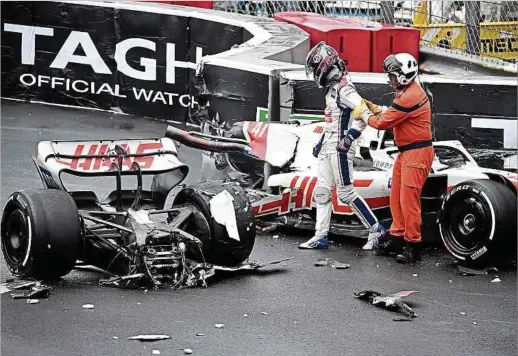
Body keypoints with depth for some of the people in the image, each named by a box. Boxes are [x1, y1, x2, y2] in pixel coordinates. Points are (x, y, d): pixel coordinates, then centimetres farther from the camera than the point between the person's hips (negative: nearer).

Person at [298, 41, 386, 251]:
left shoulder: (344, 88, -17)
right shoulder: (332, 88, 15)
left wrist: (349, 137, -28)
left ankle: (376, 230, 5)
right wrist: (322, 142, 25)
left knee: (346, 194, -6)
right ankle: (321, 237, 12)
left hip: (340, 149, -10)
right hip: (328, 147, 10)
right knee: (321, 192, 8)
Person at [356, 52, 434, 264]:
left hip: (417, 153, -11)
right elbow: (394, 113, 19)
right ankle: (397, 236, 23)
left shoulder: (409, 97, -22)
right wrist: (376, 109, 7)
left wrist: (365, 115, 2)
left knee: (408, 198, -9)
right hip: (406, 151, 11)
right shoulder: (409, 91, 12)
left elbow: (384, 122, -16)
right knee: (396, 196, 13)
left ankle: (412, 245, -3)